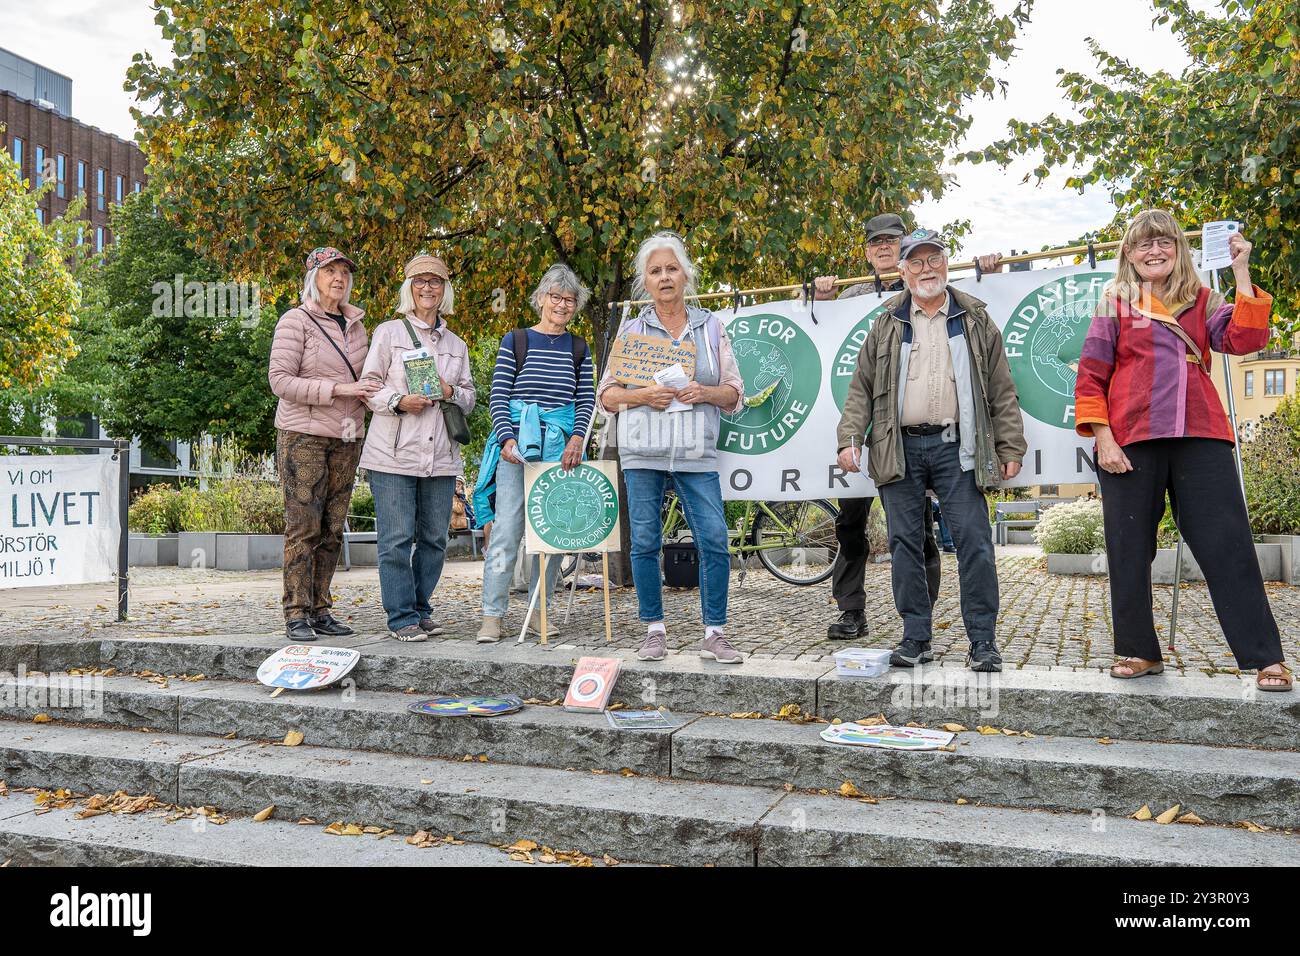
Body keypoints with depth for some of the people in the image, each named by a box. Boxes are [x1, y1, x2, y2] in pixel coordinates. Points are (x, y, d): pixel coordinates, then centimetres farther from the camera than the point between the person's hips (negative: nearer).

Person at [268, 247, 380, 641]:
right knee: (303, 527, -6)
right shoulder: (296, 321, -3)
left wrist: (368, 394, 1)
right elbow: (280, 379, -11)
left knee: (332, 529, 6)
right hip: (303, 435, -6)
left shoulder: (356, 325, 15)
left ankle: (320, 611, 13)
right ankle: (296, 615, -1)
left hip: (347, 438, 6)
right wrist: (337, 389, -18)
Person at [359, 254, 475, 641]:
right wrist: (398, 401, -16)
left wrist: (452, 393, -2)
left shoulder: (456, 344, 18)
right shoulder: (389, 332, 5)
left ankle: (420, 609, 21)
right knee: (396, 539, -4)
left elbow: (470, 396, 19)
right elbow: (369, 386, 2)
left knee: (434, 538, 8)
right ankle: (401, 617, 4)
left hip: (440, 456, 4)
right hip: (394, 454, -4)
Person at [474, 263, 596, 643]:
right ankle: (492, 615, -1)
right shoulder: (515, 341, 6)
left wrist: (577, 439, -11)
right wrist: (506, 439, -14)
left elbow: (587, 400, 6)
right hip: (517, 443, -2)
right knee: (506, 529, -6)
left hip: (561, 447, 2)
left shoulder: (579, 349, 13)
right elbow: (498, 396, 1)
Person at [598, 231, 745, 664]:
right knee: (645, 543, 2)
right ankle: (655, 630, 16)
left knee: (715, 542, -7)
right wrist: (643, 395, -11)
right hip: (643, 452, 0)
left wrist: (705, 393, -9)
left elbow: (735, 392, 11)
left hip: (696, 454, 0)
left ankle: (713, 634, 4)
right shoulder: (632, 329, 10)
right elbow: (606, 394, 8)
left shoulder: (710, 327, 12)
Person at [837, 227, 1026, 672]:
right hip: (899, 448, 1)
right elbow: (861, 388, 11)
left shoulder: (975, 321, 12)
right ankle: (915, 637, 13)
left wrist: (1011, 448, 3)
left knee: (974, 541, -5)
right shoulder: (887, 325, 13)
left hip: (956, 447, -1)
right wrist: (850, 438, -2)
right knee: (904, 543, 3)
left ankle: (983, 640, 3)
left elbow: (1002, 390, 10)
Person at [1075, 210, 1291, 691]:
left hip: (1199, 439, 1)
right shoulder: (1115, 301, 9)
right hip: (1132, 441, -1)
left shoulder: (1201, 301, 15)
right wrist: (1103, 439, -6)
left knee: (1228, 545, -2)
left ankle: (1265, 657, 5)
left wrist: (1241, 272, -3)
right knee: (1129, 551, 5)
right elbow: (1090, 377, 4)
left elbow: (1243, 339, -3)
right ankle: (1140, 651, 19)